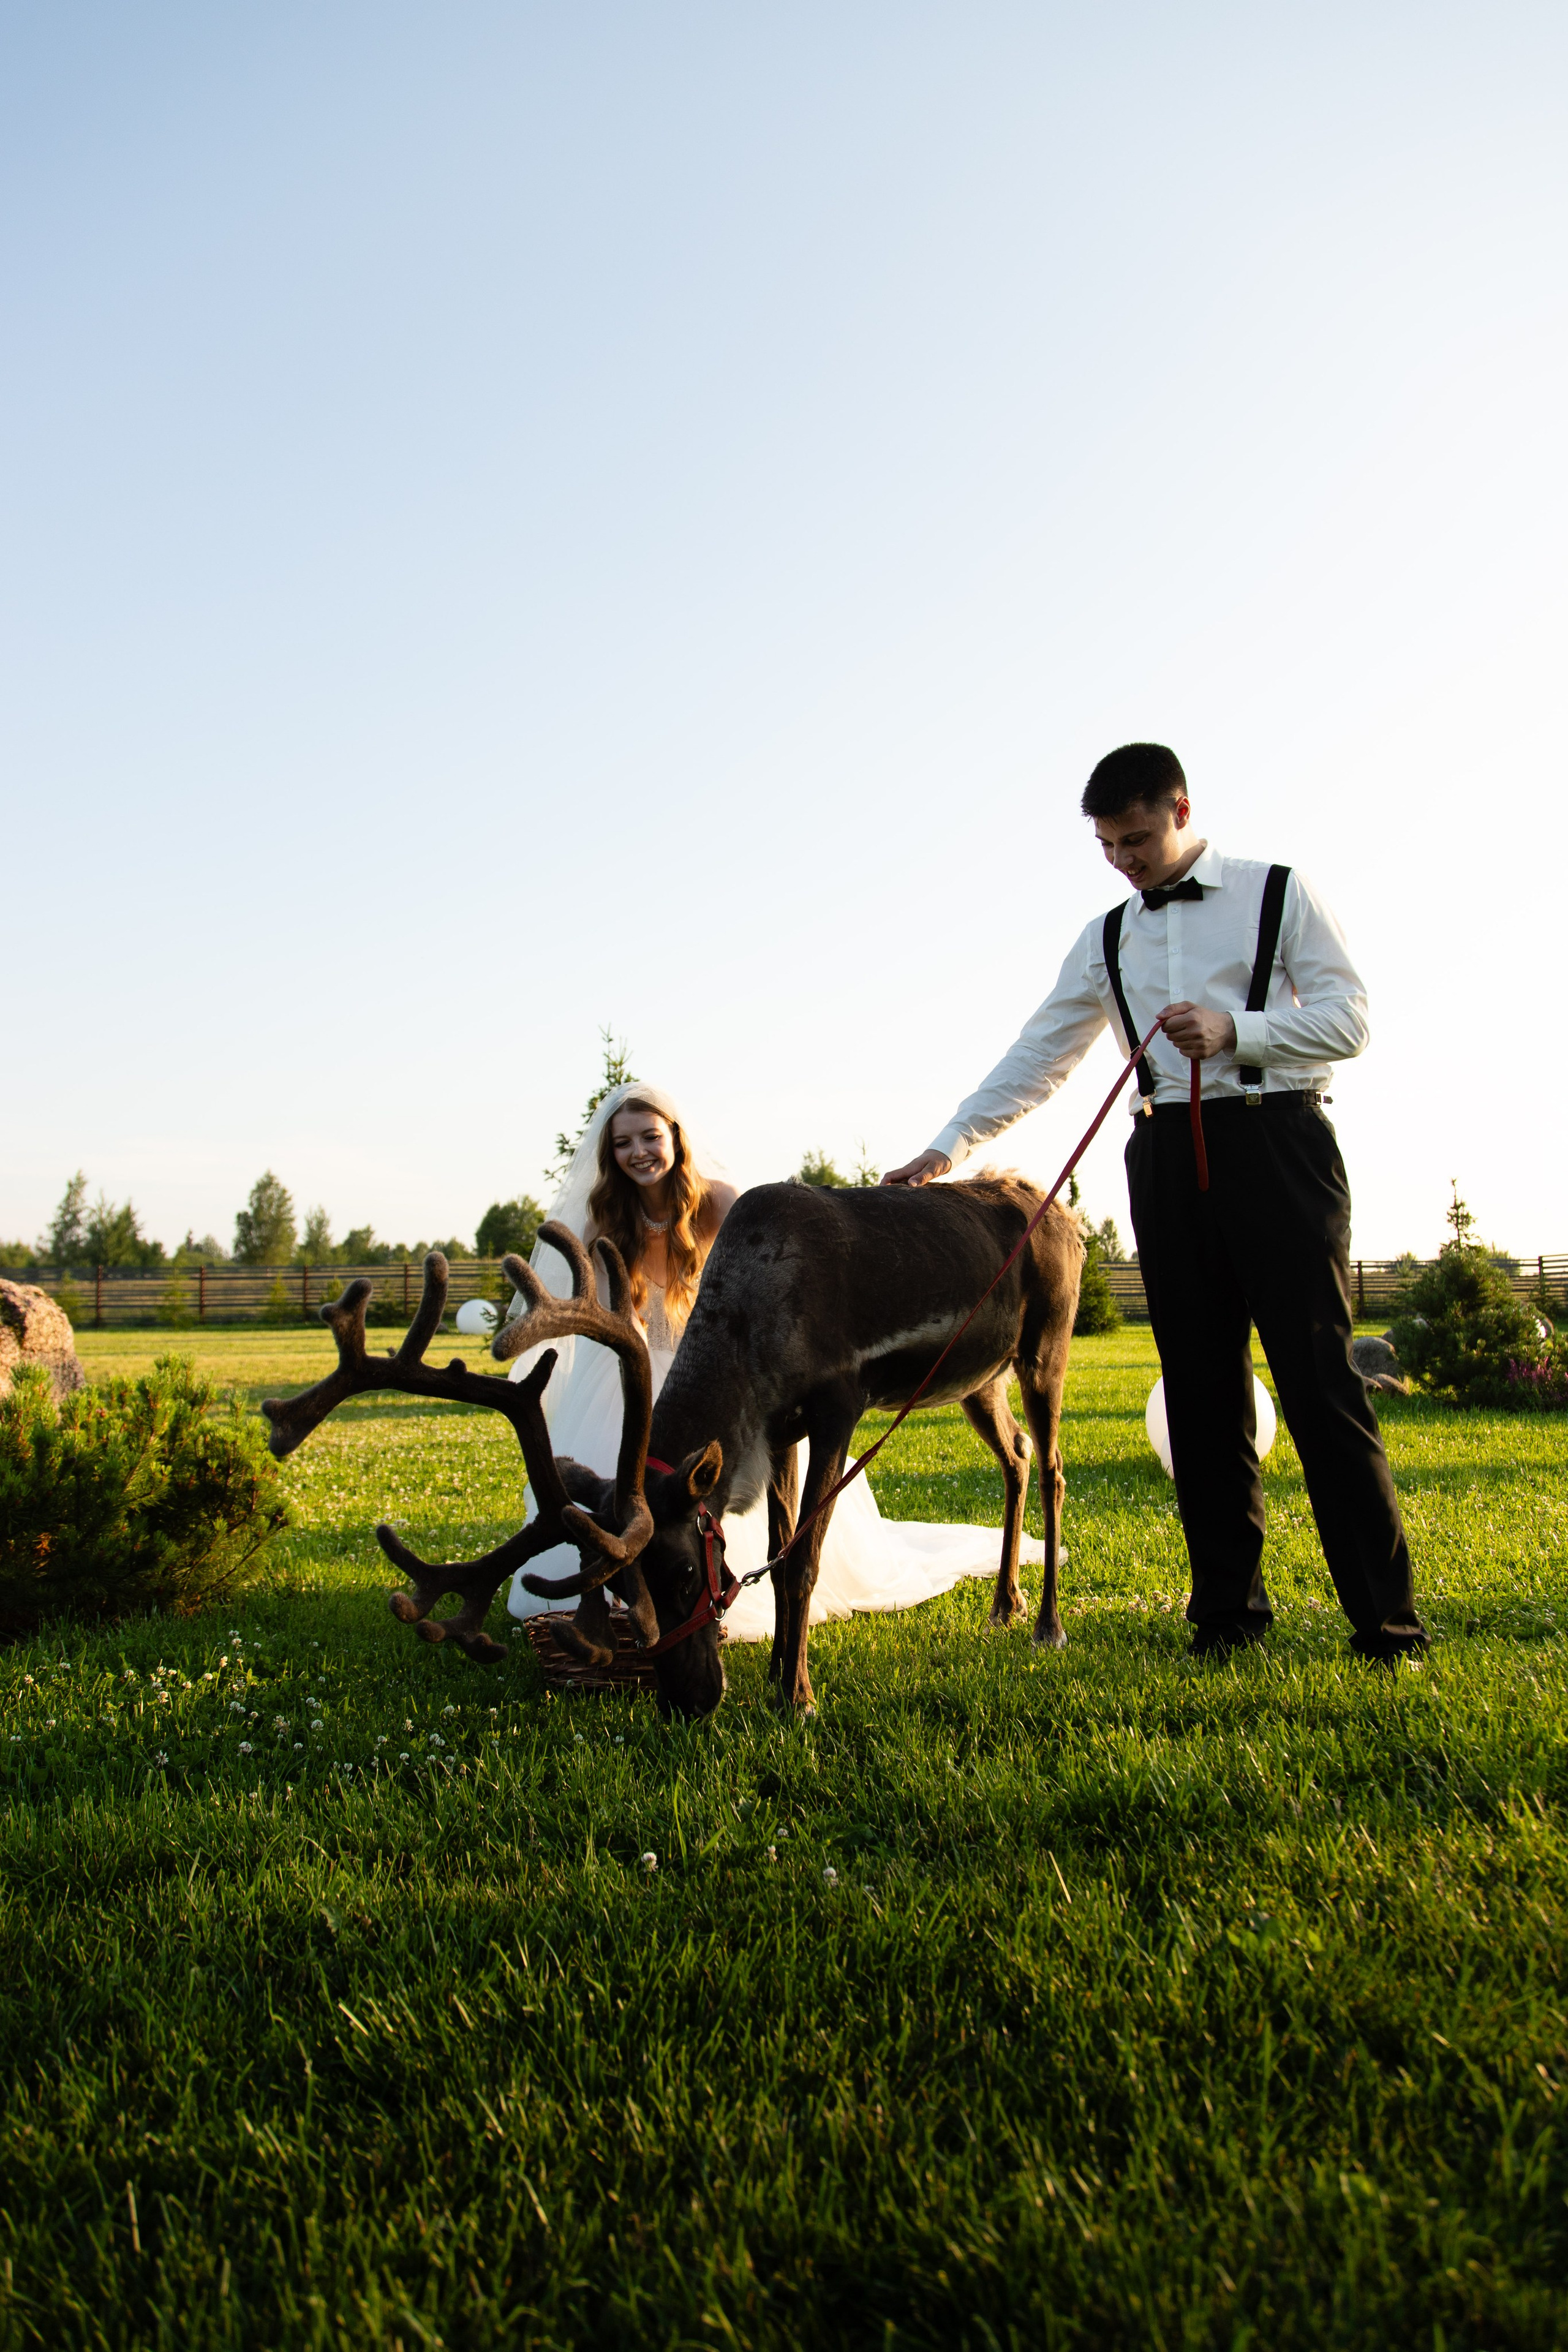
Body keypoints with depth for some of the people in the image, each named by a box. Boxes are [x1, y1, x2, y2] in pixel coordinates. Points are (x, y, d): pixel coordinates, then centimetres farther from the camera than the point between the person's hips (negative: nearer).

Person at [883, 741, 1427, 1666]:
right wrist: (946, 1148, 5)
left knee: (1320, 1377, -8)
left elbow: (1350, 1018, 0)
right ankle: (1228, 1611, 9)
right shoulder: (1106, 940, 17)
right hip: (1167, 1157, 4)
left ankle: (1388, 1621, -2)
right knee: (1202, 1388, 3)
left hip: (1277, 1139, -4)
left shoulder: (1279, 894, 7)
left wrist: (1235, 1030, -16)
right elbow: (1036, 1061, 14)